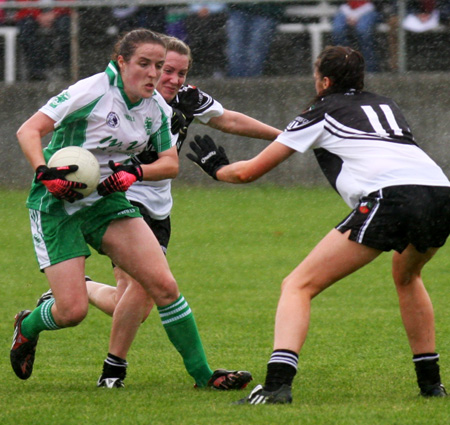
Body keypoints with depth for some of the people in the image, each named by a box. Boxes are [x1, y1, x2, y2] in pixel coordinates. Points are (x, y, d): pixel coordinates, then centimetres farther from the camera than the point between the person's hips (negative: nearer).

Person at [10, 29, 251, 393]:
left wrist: (134, 172, -12)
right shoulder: (94, 91, -18)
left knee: (164, 285, -10)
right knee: (72, 311, -12)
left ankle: (202, 373, -1)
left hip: (107, 201, 5)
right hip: (57, 203, -5)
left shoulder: (157, 109, 1)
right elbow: (28, 131, -18)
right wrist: (45, 173, -34)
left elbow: (171, 163, 8)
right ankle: (27, 327, 24)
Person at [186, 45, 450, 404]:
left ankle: (278, 384, -21)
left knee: (299, 286, -1)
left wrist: (216, 168, 43)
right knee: (406, 276, 37)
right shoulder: (387, 105, 31)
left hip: (388, 198, -6)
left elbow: (249, 172, 23)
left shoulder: (323, 113, 18)